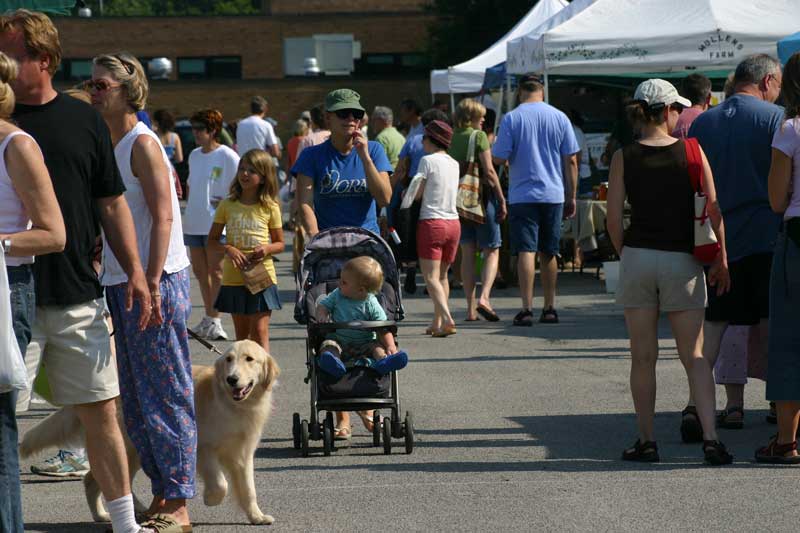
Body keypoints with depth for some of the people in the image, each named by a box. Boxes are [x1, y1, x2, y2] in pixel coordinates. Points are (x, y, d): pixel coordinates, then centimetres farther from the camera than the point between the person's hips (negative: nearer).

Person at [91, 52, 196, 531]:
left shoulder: (142, 143, -11)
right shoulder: (109, 145, 15)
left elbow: (163, 217, -19)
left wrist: (150, 285, -25)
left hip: (155, 281, -9)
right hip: (121, 283, 9)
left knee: (165, 394, -6)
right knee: (136, 399, 12)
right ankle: (163, 495, 19)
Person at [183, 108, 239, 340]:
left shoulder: (227, 156, -8)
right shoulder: (194, 155, 13)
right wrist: (190, 205, 13)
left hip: (217, 223, -7)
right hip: (194, 223, 7)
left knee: (215, 272, -6)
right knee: (200, 271, 11)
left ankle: (215, 321, -4)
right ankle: (208, 317, 21)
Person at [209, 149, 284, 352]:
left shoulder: (270, 207, -1)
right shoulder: (227, 205, 2)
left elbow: (280, 243, 7)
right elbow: (212, 239, 6)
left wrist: (267, 248, -15)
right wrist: (228, 249, -14)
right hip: (234, 277, 2)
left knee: (260, 332, -7)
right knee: (241, 334, 12)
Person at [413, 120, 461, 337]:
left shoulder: (428, 160, -8)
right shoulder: (454, 164, 11)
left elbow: (416, 194, -8)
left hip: (431, 222, -6)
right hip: (453, 222, 6)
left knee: (431, 277, -8)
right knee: (442, 275, 16)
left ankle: (447, 319, -25)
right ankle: (437, 322, 18)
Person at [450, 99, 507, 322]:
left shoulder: (451, 139, 8)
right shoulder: (478, 136, -8)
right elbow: (489, 171, -12)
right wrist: (502, 200, -7)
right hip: (482, 196, -5)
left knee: (467, 253, 8)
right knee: (492, 252, 3)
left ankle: (471, 308, 4)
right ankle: (484, 297, -17)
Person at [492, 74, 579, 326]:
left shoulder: (511, 119, -5)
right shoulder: (559, 117, 3)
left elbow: (499, 158, -8)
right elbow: (570, 161, 4)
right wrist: (571, 197, 11)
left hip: (522, 194, -3)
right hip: (553, 194, 3)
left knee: (525, 251, -5)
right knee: (548, 253, 13)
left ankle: (526, 309, -13)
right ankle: (549, 308, 19)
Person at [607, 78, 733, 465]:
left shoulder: (623, 158, -1)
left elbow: (614, 217, -2)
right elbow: (713, 209, -4)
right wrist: (721, 261, 5)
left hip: (637, 257, 1)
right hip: (683, 260, 0)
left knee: (643, 357, 9)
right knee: (694, 356, 5)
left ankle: (646, 441, 11)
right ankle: (710, 438, -8)